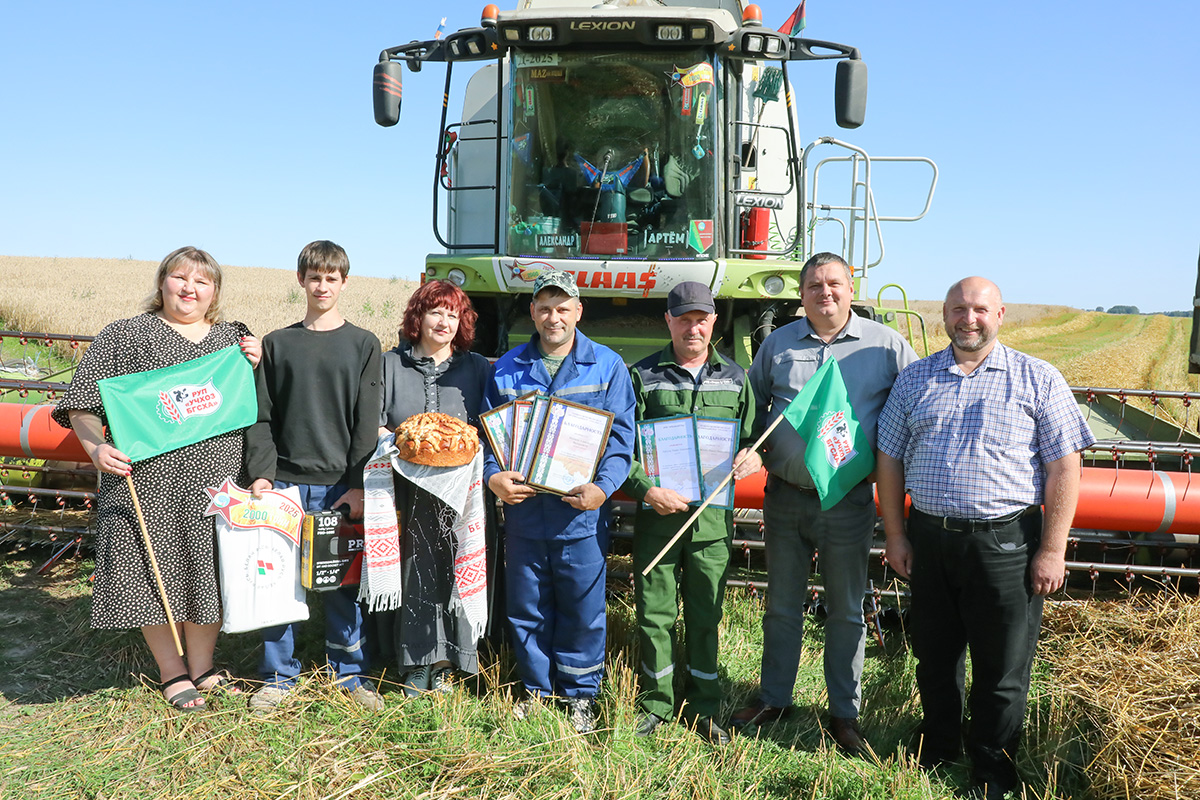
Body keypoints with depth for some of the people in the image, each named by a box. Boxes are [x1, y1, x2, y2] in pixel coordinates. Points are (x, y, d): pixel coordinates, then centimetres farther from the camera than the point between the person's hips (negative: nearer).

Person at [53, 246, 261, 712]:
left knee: (209, 570, 9)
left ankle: (203, 667, 26)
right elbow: (82, 403, 1)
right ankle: (172, 673, 22)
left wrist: (254, 368, -3)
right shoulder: (124, 336, 4)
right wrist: (97, 448, -15)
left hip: (216, 482, 3)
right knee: (156, 571, 3)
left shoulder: (232, 338, 13)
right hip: (148, 482, -2)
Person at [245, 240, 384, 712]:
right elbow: (262, 417, 6)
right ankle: (279, 675, 21)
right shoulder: (277, 343, 9)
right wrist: (261, 473, -6)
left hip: (339, 484, -1)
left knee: (343, 582, 5)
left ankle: (349, 673, 21)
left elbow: (367, 423, -1)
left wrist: (358, 486, -8)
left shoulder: (363, 344, 4)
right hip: (285, 482, 1)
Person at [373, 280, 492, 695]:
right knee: (413, 570, 1)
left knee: (456, 571, -1)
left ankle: (445, 662, 12)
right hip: (407, 492, 0)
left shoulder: (478, 368, 12)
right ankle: (415, 662, 13)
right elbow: (372, 426, 8)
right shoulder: (391, 365, 12)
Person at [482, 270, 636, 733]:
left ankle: (579, 696, 23)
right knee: (526, 608, 11)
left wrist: (603, 487, -17)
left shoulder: (607, 366, 3)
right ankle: (536, 688, 30)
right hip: (523, 511, 2)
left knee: (582, 610, 5)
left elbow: (621, 435, -2)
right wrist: (493, 477, -8)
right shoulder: (508, 368, 9)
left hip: (581, 514, -2)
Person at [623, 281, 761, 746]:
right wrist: (646, 490, -15)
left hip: (712, 516, 2)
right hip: (657, 512, -1)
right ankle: (656, 704, 23)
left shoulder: (735, 378, 10)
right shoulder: (642, 376, 2)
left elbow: (751, 437, 16)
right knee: (655, 613, 6)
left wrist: (753, 456, -7)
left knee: (705, 616, 10)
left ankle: (703, 708, 25)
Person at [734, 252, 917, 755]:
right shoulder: (778, 345, 6)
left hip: (847, 501, -2)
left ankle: (844, 713, 24)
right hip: (784, 496, 2)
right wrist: (759, 451, 4)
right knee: (782, 605, 14)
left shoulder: (885, 345, -1)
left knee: (846, 612, 9)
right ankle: (774, 698, 30)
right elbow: (753, 404, 18)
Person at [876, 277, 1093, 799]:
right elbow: (890, 460, 9)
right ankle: (937, 749, 38)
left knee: (1002, 667, 8)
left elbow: (1064, 469, -3)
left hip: (1006, 542, -3)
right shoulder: (914, 379, 7)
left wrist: (1053, 549, -8)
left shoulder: (1038, 380, -1)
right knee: (934, 655, 16)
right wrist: (895, 535, 5)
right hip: (929, 540, 3)